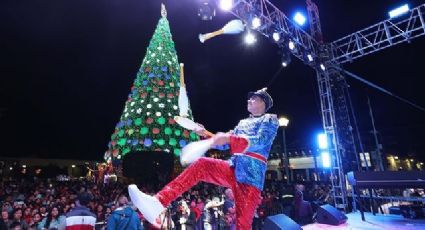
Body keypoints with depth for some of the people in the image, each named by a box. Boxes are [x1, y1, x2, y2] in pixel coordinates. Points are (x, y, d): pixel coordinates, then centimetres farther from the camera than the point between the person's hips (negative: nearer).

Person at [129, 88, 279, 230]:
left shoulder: (270, 119, 6)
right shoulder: (243, 122, 26)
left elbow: (260, 141, -15)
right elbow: (224, 142, 25)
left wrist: (230, 138, -29)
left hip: (251, 174, -5)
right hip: (233, 168, 6)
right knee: (201, 165, -16)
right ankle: (158, 202, -25)